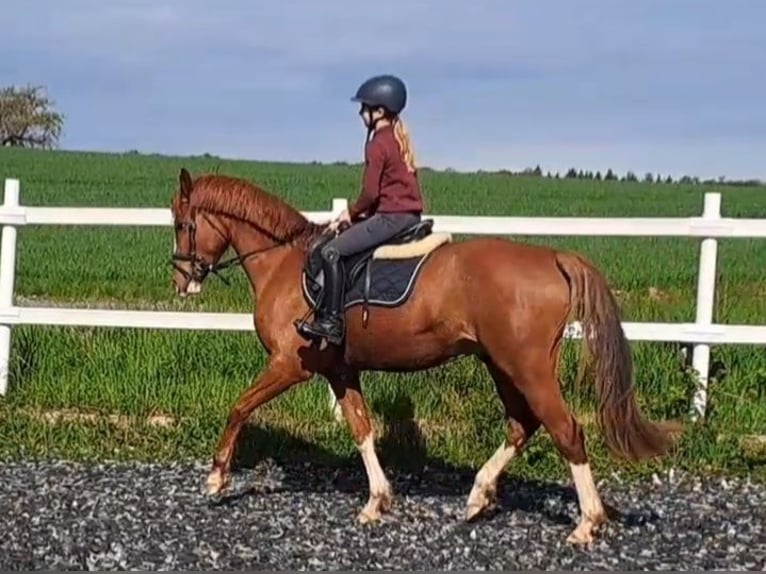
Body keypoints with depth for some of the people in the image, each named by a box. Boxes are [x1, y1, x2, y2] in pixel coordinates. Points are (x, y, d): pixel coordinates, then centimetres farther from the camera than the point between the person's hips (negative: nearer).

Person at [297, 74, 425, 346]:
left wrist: (352, 212, 2)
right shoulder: (399, 137, 15)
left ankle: (331, 321, -16)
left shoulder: (378, 144, -13)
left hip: (391, 216, -11)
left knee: (332, 251, -12)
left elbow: (370, 192, -16)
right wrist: (359, 212, 14)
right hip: (410, 213, 11)